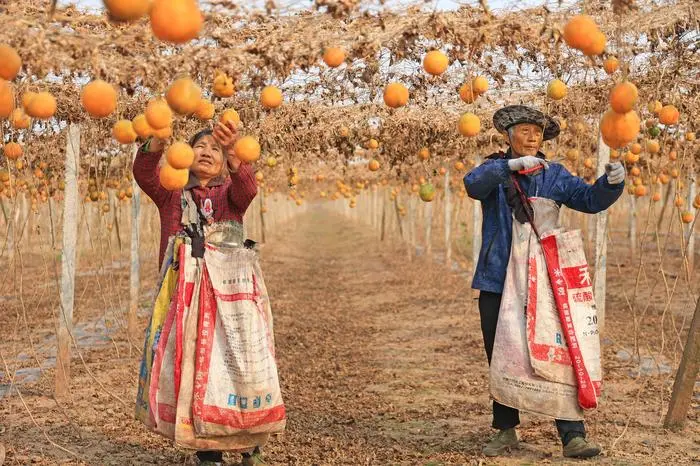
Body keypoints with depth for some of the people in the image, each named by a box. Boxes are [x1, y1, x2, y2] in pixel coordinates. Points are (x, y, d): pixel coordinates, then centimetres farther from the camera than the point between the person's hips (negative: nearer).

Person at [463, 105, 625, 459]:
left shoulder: (554, 175, 8)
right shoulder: (495, 170, 2)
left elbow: (590, 199, -1)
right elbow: (473, 184, -20)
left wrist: (612, 182, -21)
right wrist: (512, 165, -33)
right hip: (497, 283, 0)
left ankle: (573, 436, -4)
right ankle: (506, 431, 24)